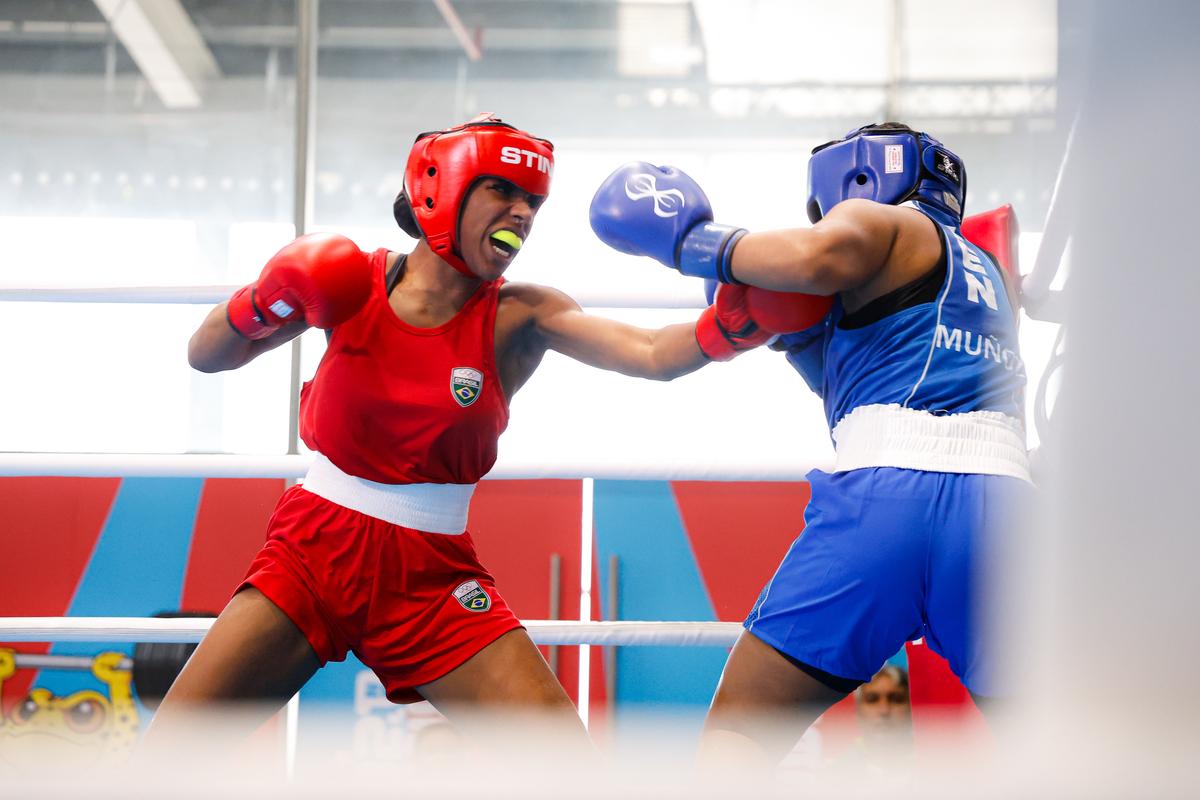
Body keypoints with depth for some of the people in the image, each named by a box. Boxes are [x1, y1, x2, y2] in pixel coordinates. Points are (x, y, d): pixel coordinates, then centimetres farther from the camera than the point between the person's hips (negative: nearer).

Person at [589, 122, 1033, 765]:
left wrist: (690, 243, 0)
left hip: (886, 490, -6)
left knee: (735, 734, 2)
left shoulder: (879, 218, 13)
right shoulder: (982, 270, 33)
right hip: (1000, 491, 6)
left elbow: (822, 255, -12)